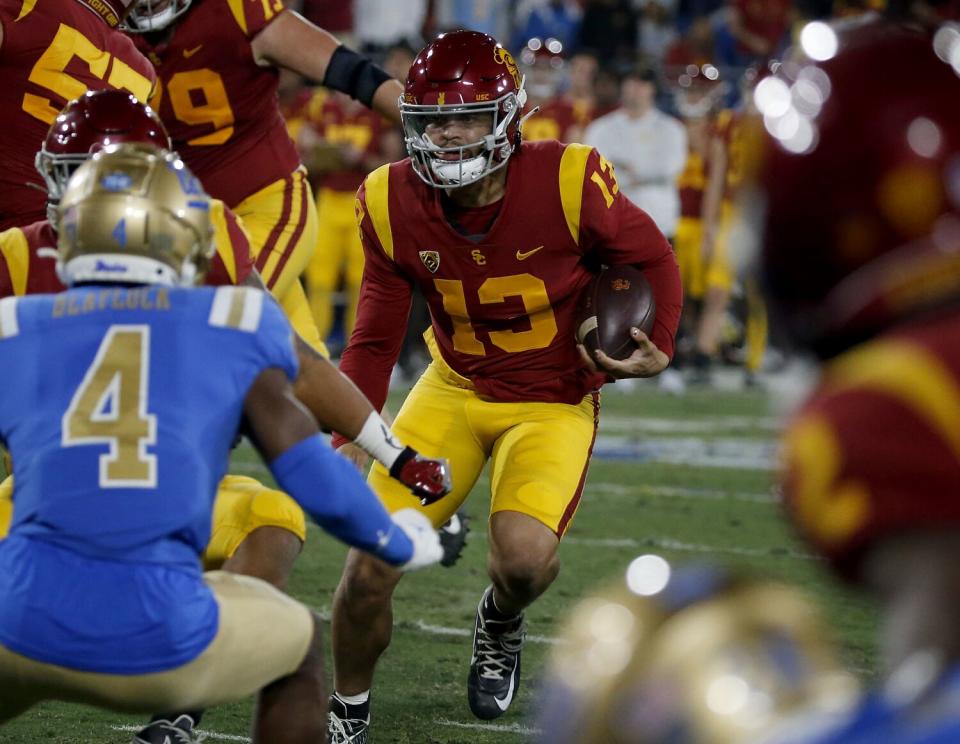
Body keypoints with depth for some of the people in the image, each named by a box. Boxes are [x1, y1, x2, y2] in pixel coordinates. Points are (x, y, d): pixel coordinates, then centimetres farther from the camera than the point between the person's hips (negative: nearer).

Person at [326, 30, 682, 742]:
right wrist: (341, 428, -16)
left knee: (524, 555, -27)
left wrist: (659, 349, -18)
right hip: (456, 389, 3)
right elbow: (375, 340, -2)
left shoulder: (568, 183, -24)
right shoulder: (395, 204, -13)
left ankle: (501, 626, 13)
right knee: (371, 562, -10)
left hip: (554, 401, -3)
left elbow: (653, 259, -4)